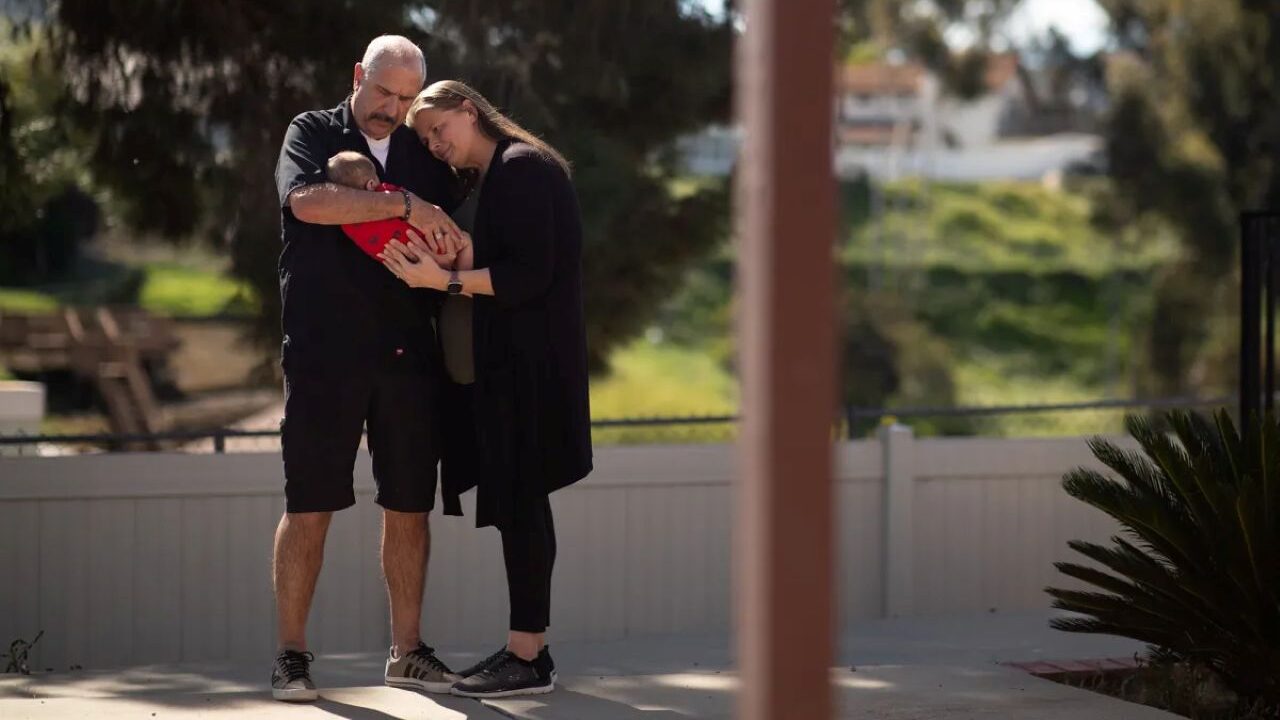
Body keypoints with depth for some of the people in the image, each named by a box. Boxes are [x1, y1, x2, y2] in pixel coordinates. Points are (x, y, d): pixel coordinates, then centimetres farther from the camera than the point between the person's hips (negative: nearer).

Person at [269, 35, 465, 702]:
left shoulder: (424, 155, 16)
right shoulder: (313, 134, 4)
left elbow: (454, 243, 20)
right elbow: (307, 201, -16)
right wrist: (405, 205, -18)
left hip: (408, 355, 4)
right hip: (325, 353, -4)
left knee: (409, 506, 5)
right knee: (309, 507, -3)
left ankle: (407, 651, 13)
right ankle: (290, 653, 3)